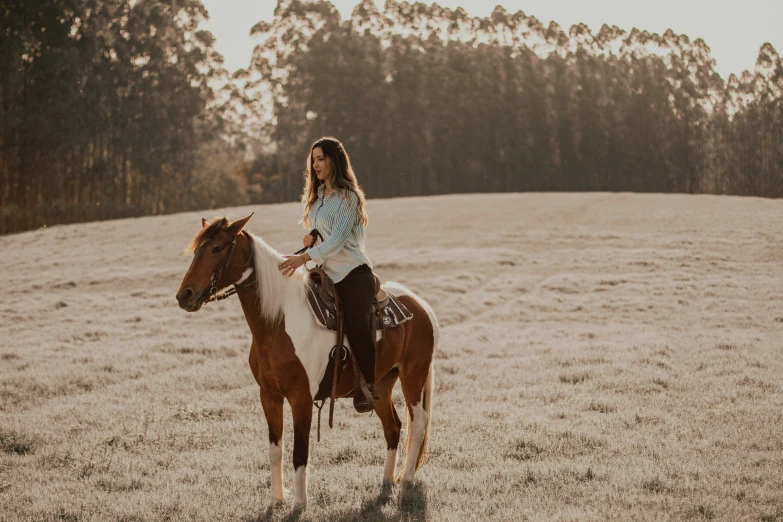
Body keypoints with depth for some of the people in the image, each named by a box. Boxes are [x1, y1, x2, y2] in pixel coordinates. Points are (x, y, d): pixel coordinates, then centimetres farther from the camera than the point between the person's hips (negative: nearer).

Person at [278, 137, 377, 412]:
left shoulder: (348, 196, -8)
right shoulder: (316, 196, 17)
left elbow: (338, 238, -19)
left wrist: (305, 257, -30)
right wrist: (310, 239, 4)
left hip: (353, 272, -8)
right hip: (326, 274, 8)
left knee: (357, 326, -26)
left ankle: (372, 384, -11)